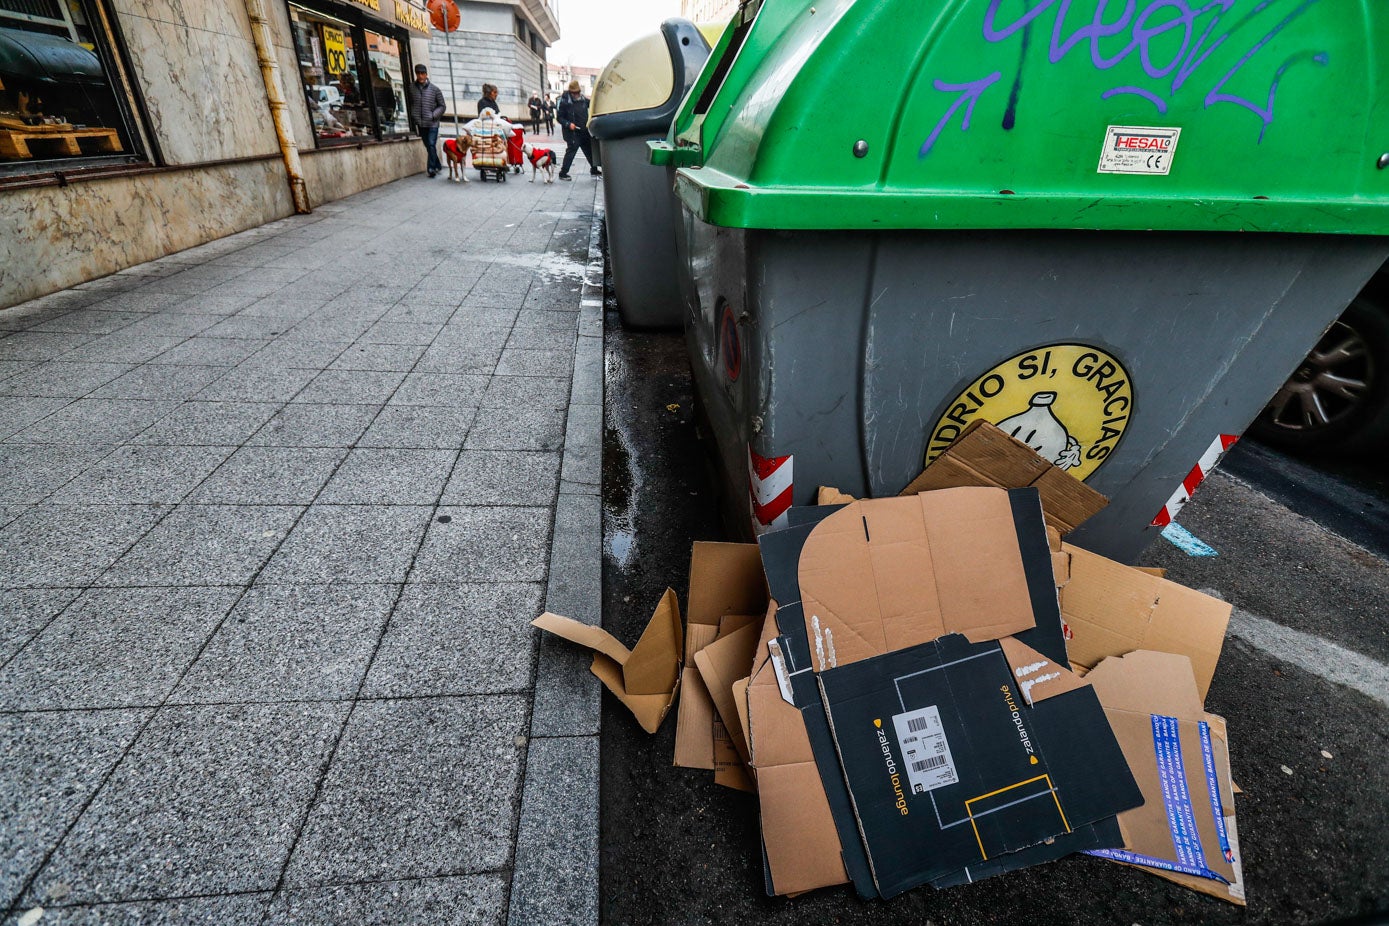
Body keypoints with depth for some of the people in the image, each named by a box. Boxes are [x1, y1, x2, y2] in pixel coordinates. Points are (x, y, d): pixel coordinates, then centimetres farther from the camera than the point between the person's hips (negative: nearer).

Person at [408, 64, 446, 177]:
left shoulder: (434, 89, 1)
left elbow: (442, 106, 4)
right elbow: (410, 104, 11)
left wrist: (433, 115, -7)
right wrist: (413, 115, -1)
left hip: (432, 123, -3)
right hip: (420, 124, 3)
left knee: (432, 145, -12)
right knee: (428, 146, 8)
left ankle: (432, 168, -9)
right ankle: (438, 165, 20)